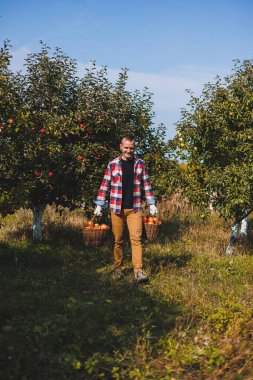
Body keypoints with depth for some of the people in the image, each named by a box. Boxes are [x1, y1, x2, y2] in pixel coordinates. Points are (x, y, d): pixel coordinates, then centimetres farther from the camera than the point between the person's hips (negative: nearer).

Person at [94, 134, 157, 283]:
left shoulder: (140, 163, 6)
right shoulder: (113, 164, 2)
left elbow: (146, 184, 10)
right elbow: (105, 185, 4)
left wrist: (152, 204, 5)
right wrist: (99, 205, 2)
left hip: (135, 208, 0)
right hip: (117, 208, 0)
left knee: (136, 238, -8)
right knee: (118, 240, 7)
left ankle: (139, 270, -8)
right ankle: (118, 268, 21)